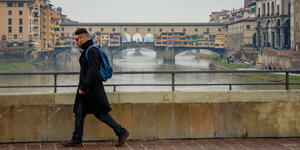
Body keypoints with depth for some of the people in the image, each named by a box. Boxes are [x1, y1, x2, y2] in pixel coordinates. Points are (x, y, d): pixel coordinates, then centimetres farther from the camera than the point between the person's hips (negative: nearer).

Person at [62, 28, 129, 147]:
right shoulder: (86, 51, 15)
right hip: (85, 89, 10)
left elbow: (93, 71, -24)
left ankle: (122, 133, 6)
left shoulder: (92, 51, -17)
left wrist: (83, 87, -23)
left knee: (100, 113, -3)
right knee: (79, 113, 7)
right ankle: (76, 140, 11)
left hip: (92, 89, -10)